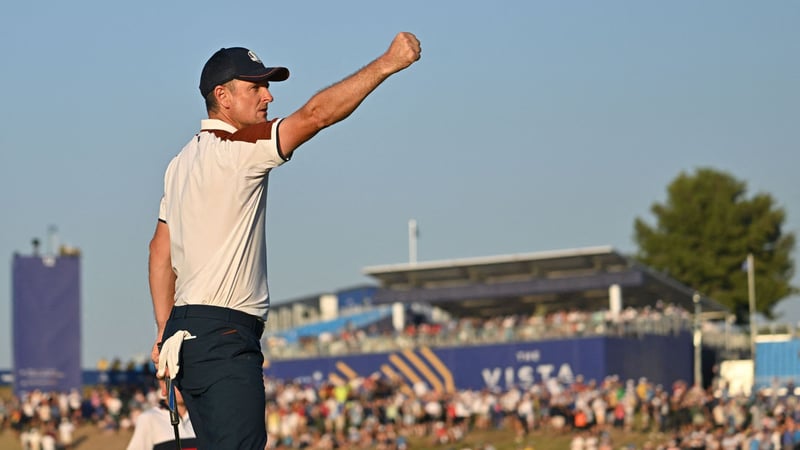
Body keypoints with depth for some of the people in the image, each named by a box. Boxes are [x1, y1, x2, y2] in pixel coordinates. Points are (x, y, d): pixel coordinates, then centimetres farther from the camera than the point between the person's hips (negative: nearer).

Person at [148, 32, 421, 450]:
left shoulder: (182, 162, 18)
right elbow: (316, 114, -19)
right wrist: (388, 62, -17)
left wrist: (166, 332, 21)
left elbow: (160, 249, 20)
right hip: (222, 337, -10)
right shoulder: (234, 149, -11)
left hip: (188, 330, 10)